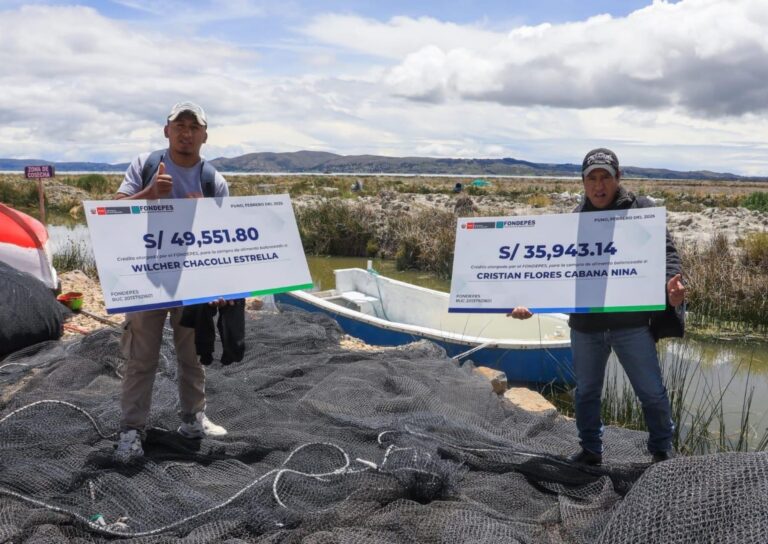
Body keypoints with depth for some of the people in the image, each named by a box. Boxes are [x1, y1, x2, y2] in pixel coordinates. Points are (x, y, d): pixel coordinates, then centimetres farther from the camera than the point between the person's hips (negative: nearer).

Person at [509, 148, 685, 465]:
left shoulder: (642, 210, -2)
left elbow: (666, 250, -6)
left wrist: (672, 283, -27)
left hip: (631, 321, -2)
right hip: (585, 323, 3)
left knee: (652, 392, 8)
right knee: (586, 391, 16)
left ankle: (662, 451, 31)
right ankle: (591, 450, 35)